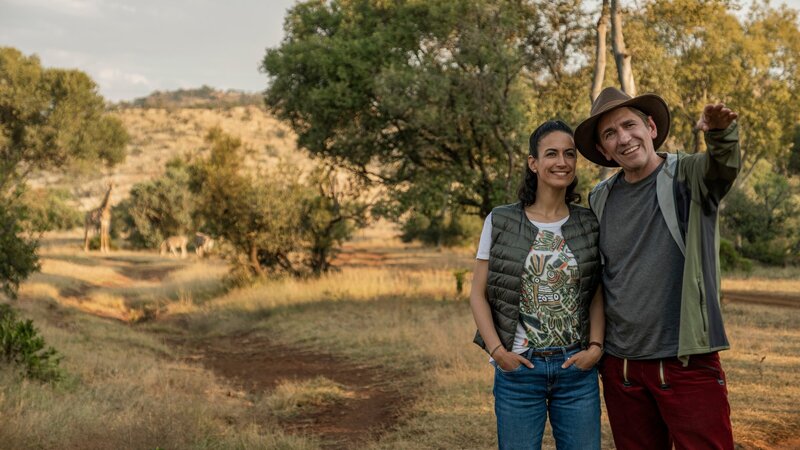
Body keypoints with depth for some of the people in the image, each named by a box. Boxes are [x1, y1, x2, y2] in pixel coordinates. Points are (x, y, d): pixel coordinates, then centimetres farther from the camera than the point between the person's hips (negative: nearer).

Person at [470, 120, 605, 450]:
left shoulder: (589, 225, 3)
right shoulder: (500, 222, -2)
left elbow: (597, 295, 7)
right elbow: (478, 294, 0)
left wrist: (595, 346, -7)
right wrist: (497, 350, -10)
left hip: (577, 366, 2)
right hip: (518, 367, -1)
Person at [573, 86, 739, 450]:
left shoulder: (689, 177, -3)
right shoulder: (600, 200, 8)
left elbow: (722, 164, -26)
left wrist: (720, 132, -47)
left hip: (689, 365, -4)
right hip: (620, 369, 4)